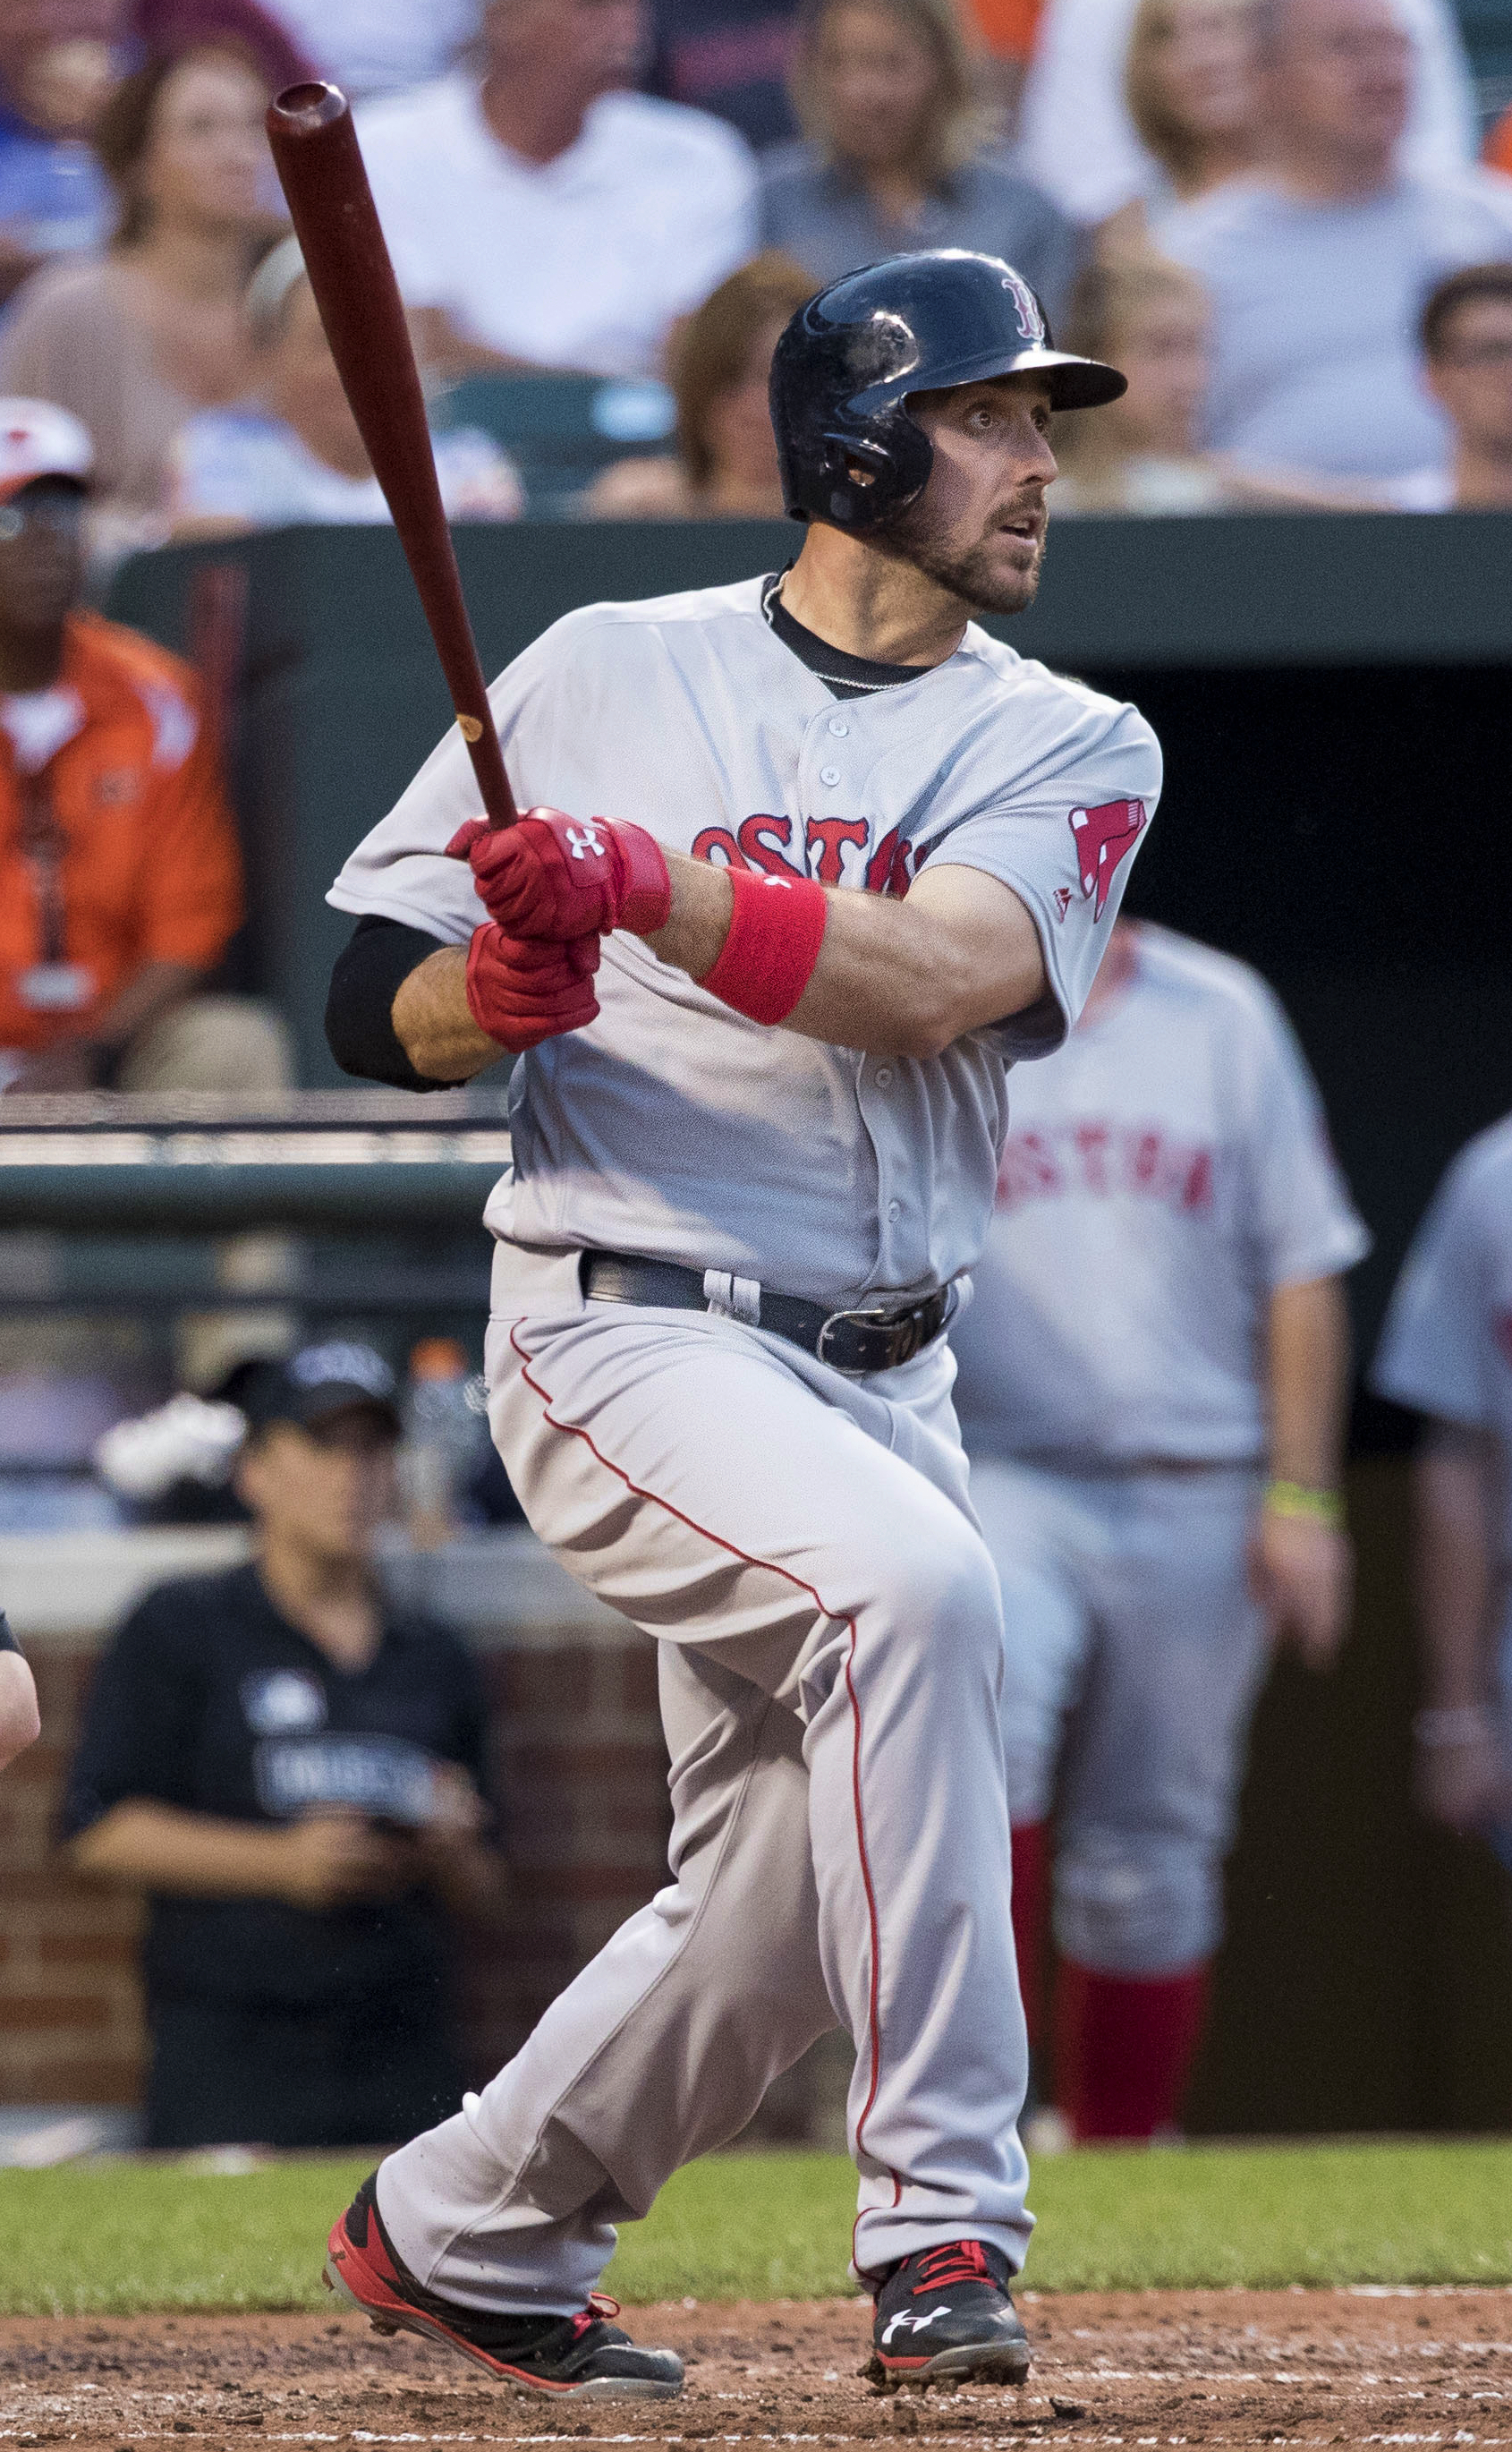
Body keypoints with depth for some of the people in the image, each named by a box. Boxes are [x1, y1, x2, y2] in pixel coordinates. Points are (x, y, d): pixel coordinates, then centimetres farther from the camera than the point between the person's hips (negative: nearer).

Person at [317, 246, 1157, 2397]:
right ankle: (945, 2224, -29)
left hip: (884, 1375, 5)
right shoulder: (607, 678, 3)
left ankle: (462, 2228, 32)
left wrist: (644, 890, -29)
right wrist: (499, 988, -17)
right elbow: (368, 1015, 5)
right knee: (910, 1581, -31)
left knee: (783, 1906, 6)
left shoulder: (1069, 749, 5)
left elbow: (932, 977, -17)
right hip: (625, 1331, -4)